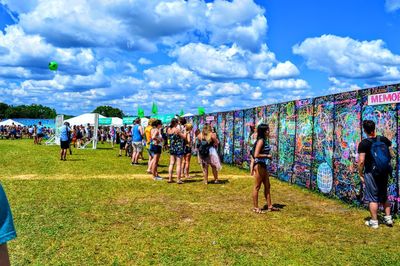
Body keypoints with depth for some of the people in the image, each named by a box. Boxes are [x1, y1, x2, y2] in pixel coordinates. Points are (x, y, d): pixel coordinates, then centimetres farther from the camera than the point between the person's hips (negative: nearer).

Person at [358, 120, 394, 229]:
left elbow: (361, 161, -18)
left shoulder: (364, 143, -15)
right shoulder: (384, 140, 0)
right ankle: (388, 218, 24)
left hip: (371, 173, -5)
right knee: (384, 196, 20)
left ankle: (374, 222, 9)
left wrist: (361, 174, -7)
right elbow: (391, 155, 10)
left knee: (372, 198, 4)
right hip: (384, 173, 5)